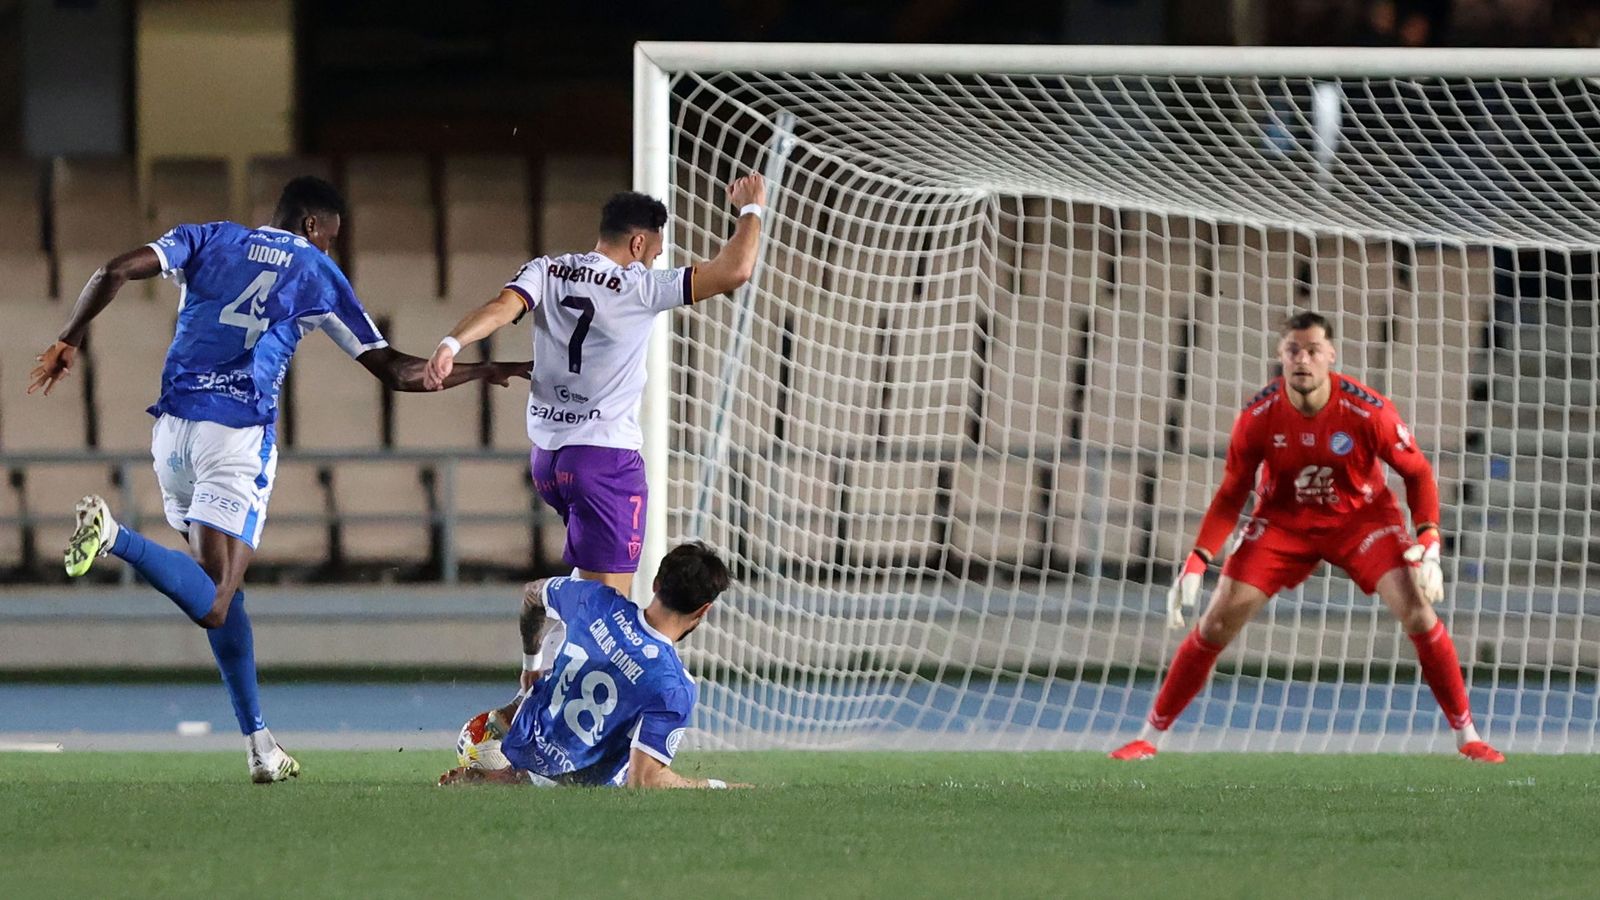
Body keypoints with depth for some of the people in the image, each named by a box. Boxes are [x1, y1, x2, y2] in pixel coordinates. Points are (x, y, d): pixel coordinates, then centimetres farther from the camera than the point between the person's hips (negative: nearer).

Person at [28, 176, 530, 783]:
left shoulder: (209, 241, 16)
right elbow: (395, 372, 10)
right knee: (214, 607, -13)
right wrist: (486, 372, 22)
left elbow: (116, 272, -1)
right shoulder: (316, 275, 9)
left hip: (173, 430, 5)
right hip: (240, 437, -5)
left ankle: (259, 745, 13)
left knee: (220, 594, 16)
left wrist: (68, 343, 7)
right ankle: (116, 538, -38)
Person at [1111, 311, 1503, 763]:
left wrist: (1429, 544, -24)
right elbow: (1231, 495, -8)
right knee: (1219, 620, -8)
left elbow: (1417, 472, -11)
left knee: (1418, 610, -18)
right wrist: (1196, 562, -18)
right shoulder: (1258, 416, -19)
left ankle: (1466, 736, -4)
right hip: (1282, 520, 1)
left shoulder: (1368, 411, -24)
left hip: (1361, 517, -1)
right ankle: (1150, 737, 4)